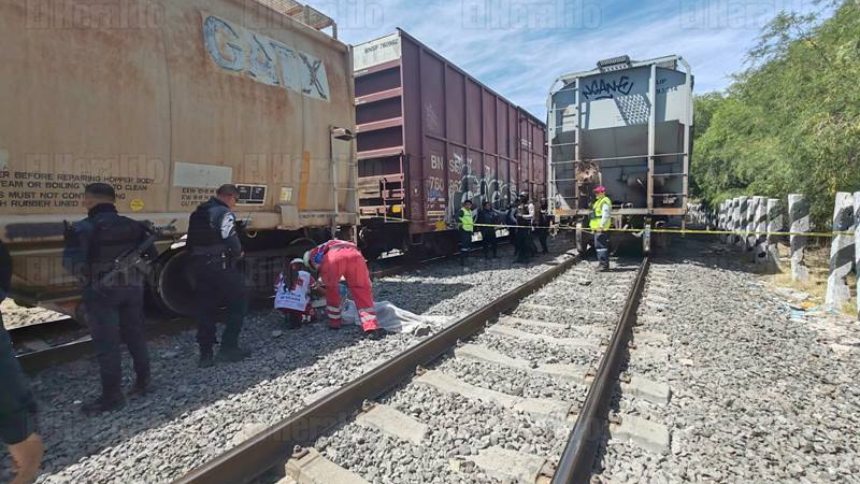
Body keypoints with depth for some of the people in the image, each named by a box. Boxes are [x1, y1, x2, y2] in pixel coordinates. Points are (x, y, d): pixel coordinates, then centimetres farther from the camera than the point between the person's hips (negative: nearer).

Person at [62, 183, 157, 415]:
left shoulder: (83, 229, -11)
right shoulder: (133, 226, 5)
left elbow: (73, 263, -17)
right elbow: (153, 256, 5)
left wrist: (87, 274, 3)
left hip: (101, 291, -5)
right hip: (132, 288, 5)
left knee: (106, 343, 2)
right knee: (135, 336, 16)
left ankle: (112, 396, 10)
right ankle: (143, 382, 26)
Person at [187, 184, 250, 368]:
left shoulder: (198, 213, 16)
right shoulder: (224, 213, -12)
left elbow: (191, 242, 16)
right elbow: (231, 241, -20)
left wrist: (200, 257, 17)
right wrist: (238, 254, -2)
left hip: (199, 265, 8)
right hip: (220, 266, -8)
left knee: (205, 309, 12)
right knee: (239, 302, 6)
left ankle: (206, 354, 16)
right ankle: (228, 348, 6)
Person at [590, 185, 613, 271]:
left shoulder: (605, 201, -11)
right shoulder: (599, 201, 21)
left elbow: (605, 215, -20)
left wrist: (601, 226, -24)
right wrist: (594, 227, 24)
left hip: (601, 228, -11)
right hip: (597, 228, 11)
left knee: (601, 245, -11)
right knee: (598, 245, 14)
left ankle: (604, 264, -10)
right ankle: (602, 264, 21)